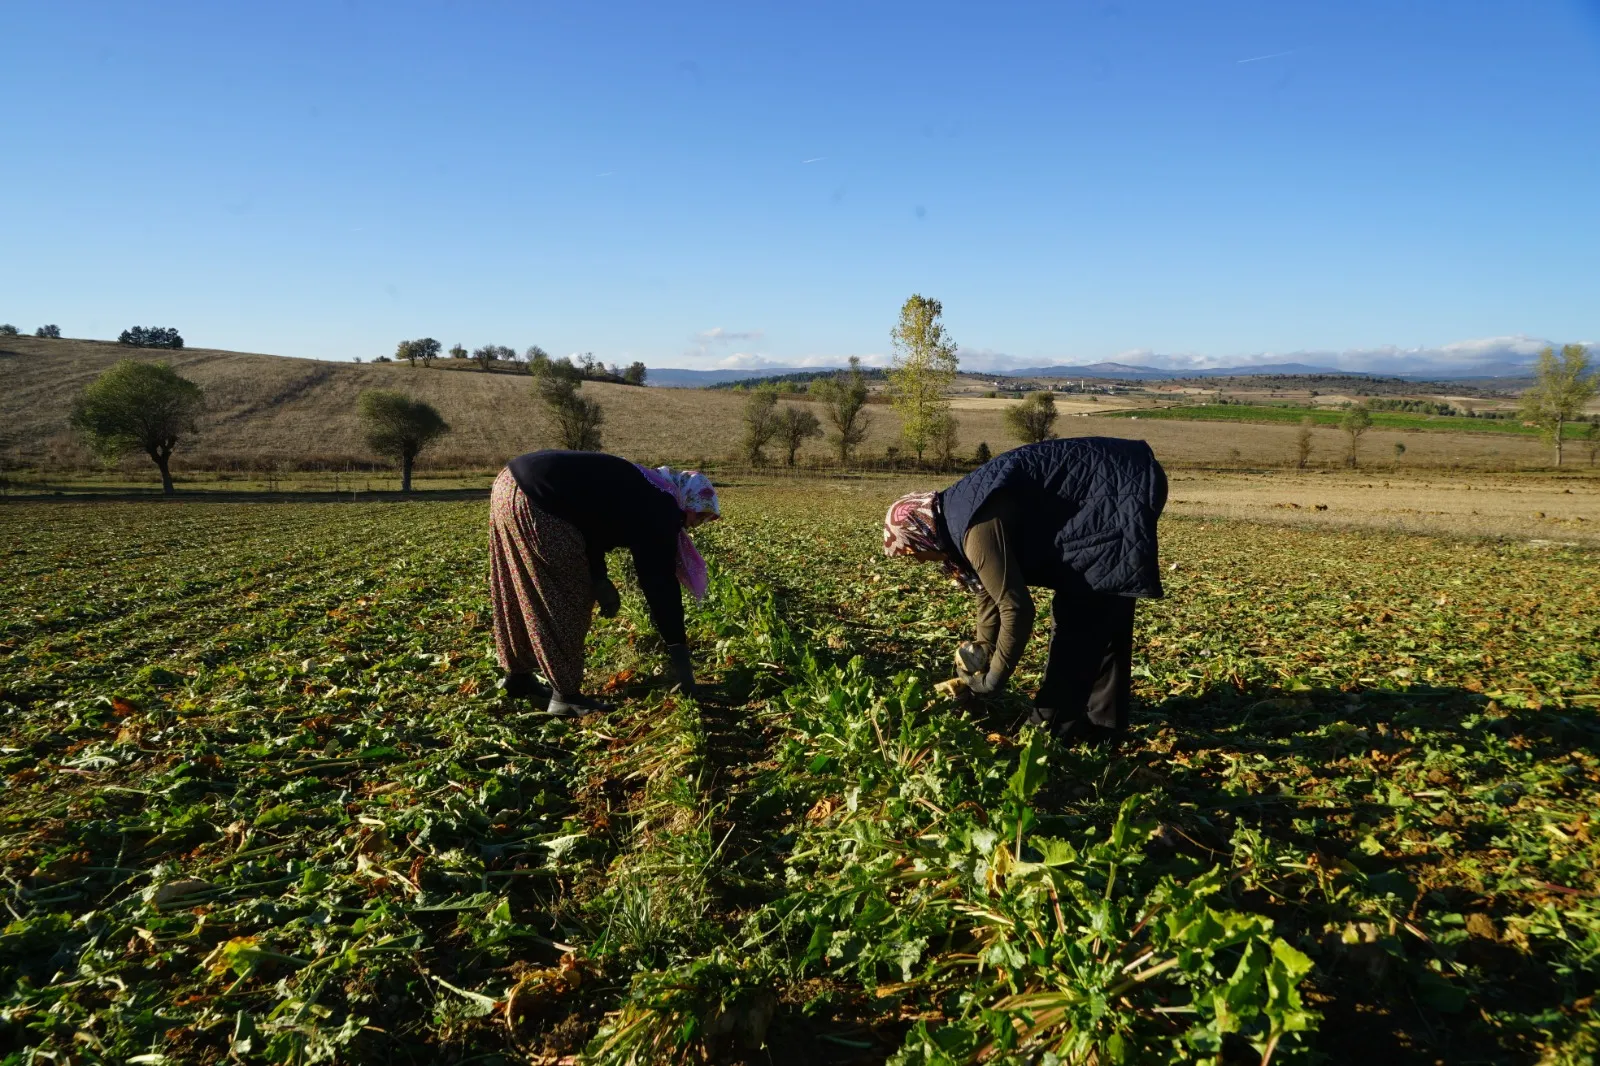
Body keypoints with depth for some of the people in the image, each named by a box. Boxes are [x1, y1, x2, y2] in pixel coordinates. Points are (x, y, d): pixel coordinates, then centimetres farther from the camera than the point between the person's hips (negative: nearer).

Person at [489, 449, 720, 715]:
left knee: (524, 595, 22)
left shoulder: (639, 490, 21)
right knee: (567, 601, 1)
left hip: (509, 484, 10)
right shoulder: (658, 509, -6)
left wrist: (599, 578, 12)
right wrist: (679, 649, -1)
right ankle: (565, 695, 9)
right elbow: (659, 581, -6)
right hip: (533, 502, -10)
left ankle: (518, 676, 35)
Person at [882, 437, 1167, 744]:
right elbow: (991, 590, 18)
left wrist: (993, 680, -9)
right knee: (1100, 611, 15)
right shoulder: (959, 514, 8)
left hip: (1120, 491, -10)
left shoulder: (977, 527, -23)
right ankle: (1101, 717, 25)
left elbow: (1017, 607, -21)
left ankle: (1058, 722, 5)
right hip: (1119, 484, 10)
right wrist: (981, 656, 17)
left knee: (1078, 614, -5)